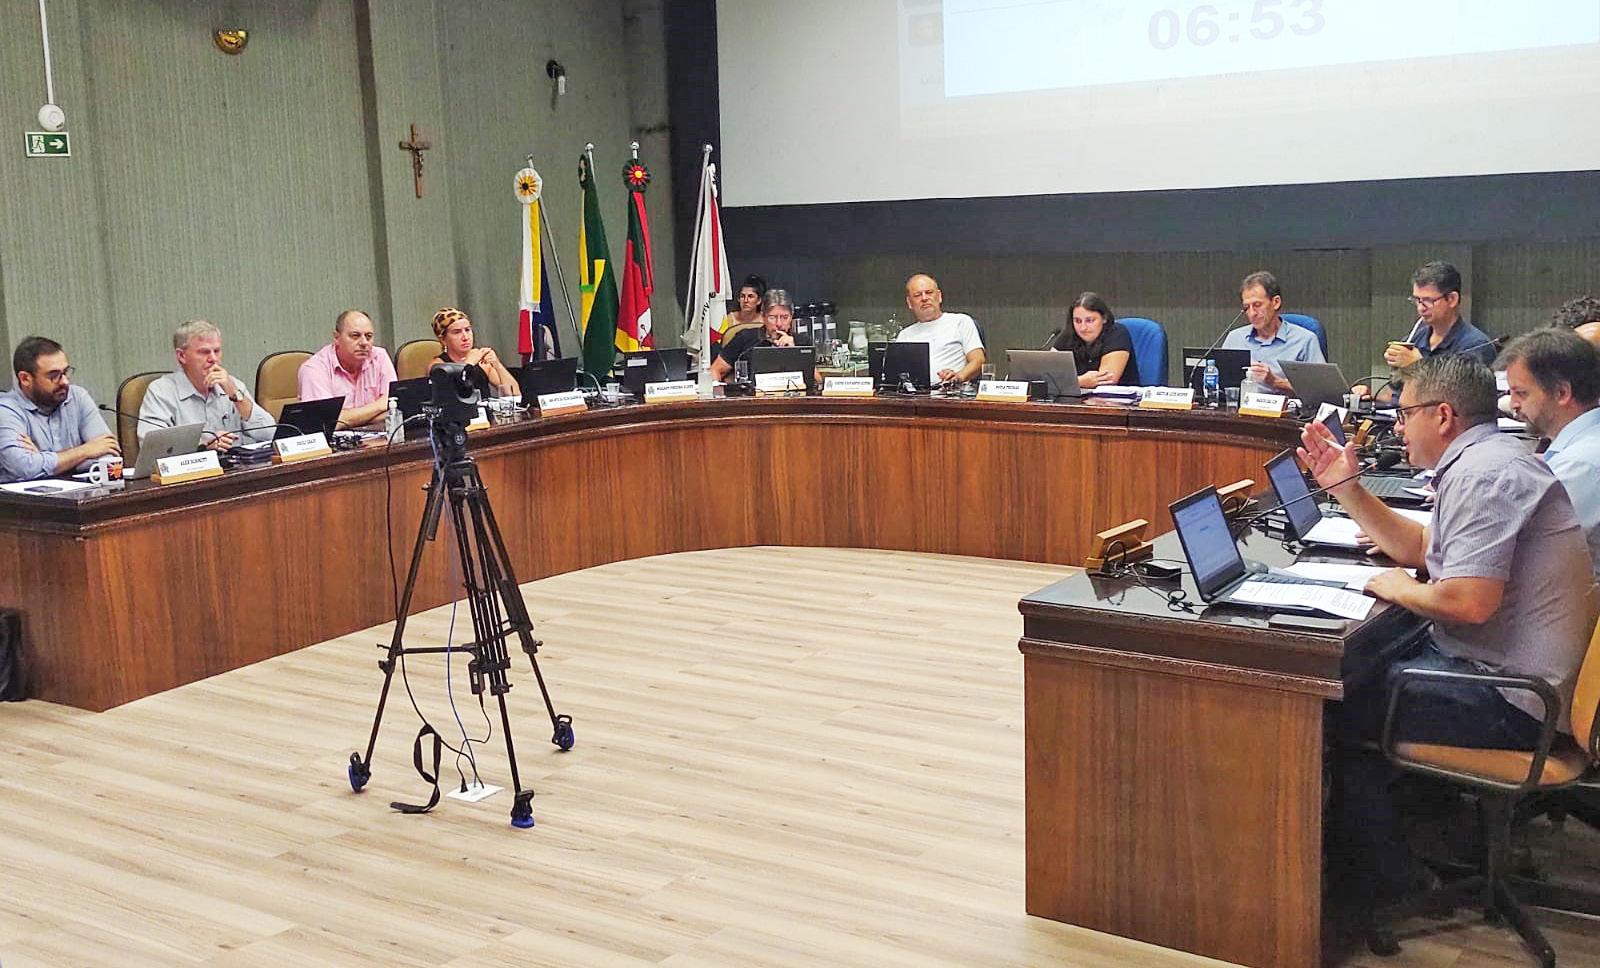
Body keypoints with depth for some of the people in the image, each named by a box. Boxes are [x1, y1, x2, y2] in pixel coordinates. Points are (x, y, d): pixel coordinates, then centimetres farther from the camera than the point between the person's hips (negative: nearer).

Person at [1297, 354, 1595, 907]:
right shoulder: (1485, 461, 13)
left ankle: (1381, 876, 8)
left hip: (1509, 702, -11)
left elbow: (1470, 602, -31)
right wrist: (1345, 487, 16)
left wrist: (1400, 590, -12)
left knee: (1332, 706, -6)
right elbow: (1420, 549, 23)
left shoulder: (1481, 475, -22)